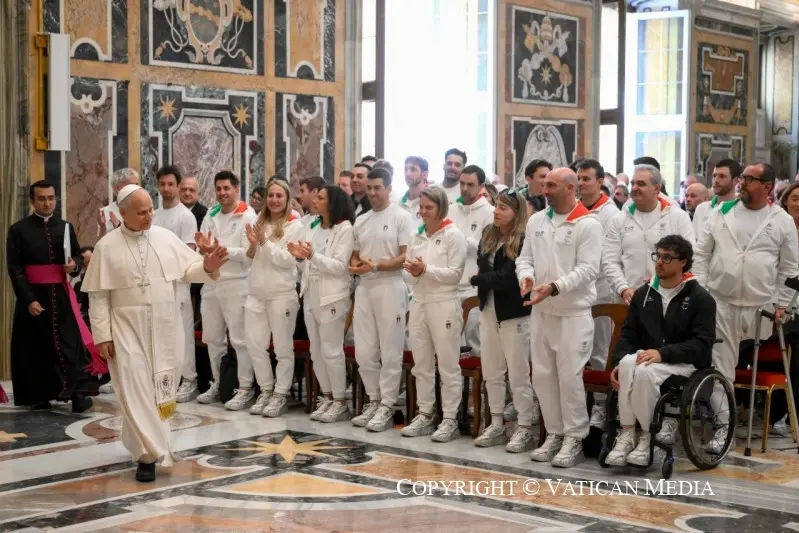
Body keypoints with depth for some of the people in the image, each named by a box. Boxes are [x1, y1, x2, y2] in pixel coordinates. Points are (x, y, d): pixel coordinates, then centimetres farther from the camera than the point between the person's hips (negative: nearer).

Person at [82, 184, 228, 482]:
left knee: (161, 387, 11)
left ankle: (142, 442, 32)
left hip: (164, 327, 3)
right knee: (135, 388, -10)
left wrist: (207, 266, -16)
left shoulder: (166, 237, 3)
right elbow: (98, 295, -3)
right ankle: (149, 453, -8)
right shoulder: (107, 246, -4)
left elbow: (187, 270, 6)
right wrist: (102, 335, -7)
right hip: (127, 328, -3)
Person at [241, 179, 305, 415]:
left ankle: (281, 395, 7)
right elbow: (249, 259, 16)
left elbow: (288, 261, -11)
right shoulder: (259, 223, 12)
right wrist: (252, 245, -5)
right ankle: (266, 391, 18)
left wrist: (265, 242, -15)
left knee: (283, 347, 1)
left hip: (282, 294, -6)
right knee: (254, 345, 6)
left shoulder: (295, 226, -4)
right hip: (256, 292, 6)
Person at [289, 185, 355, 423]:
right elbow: (310, 264, 15)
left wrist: (313, 256, -27)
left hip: (331, 297, -8)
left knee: (331, 351, -5)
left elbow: (340, 266, -15)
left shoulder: (345, 229, -8)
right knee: (316, 351, 10)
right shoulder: (313, 227, 15)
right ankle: (327, 397, 19)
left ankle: (340, 402, 4)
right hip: (310, 294, 8)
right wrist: (301, 256, -6)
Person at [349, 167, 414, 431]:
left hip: (390, 288, -6)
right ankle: (373, 401, 19)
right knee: (364, 352, 8)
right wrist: (355, 266, -3)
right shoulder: (361, 221, 16)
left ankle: (386, 407, 3)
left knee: (390, 352, -2)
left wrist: (375, 266, -19)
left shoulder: (401, 217, -4)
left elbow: (406, 257, -10)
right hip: (364, 288, 6)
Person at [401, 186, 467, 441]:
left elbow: (455, 274, -12)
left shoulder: (454, 235, -5)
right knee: (421, 364, 10)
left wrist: (425, 269, -18)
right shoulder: (416, 237, 13)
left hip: (444, 305, -6)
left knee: (448, 365, -2)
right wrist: (413, 272, -9)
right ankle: (425, 414, 19)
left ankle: (450, 420, 3)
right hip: (419, 303, 6)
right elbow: (409, 274, 13)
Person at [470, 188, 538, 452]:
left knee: (518, 373, -1)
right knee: (491, 371, 13)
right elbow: (483, 267, 7)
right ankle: (497, 424, 23)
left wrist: (478, 279, -6)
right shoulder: (488, 235, 10)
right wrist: (487, 279, -14)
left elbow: (508, 278, -20)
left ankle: (525, 428, 7)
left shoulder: (524, 241, -15)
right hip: (489, 310, 8)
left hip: (514, 312, -8)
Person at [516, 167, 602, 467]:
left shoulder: (588, 224, -8)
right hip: (541, 311, 6)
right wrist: (526, 275, -10)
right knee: (542, 374, 10)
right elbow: (525, 257, 13)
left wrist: (554, 287, -25)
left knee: (570, 376, -5)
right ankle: (554, 433, 22)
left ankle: (574, 439, 7)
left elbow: (587, 269, -14)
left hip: (574, 313, -6)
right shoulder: (535, 221, 11)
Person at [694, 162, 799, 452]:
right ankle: (724, 425, 2)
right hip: (720, 302, 1)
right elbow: (702, 254, 7)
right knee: (720, 366, -2)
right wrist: (699, 292, -2)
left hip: (760, 307, -1)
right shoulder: (722, 212, 6)